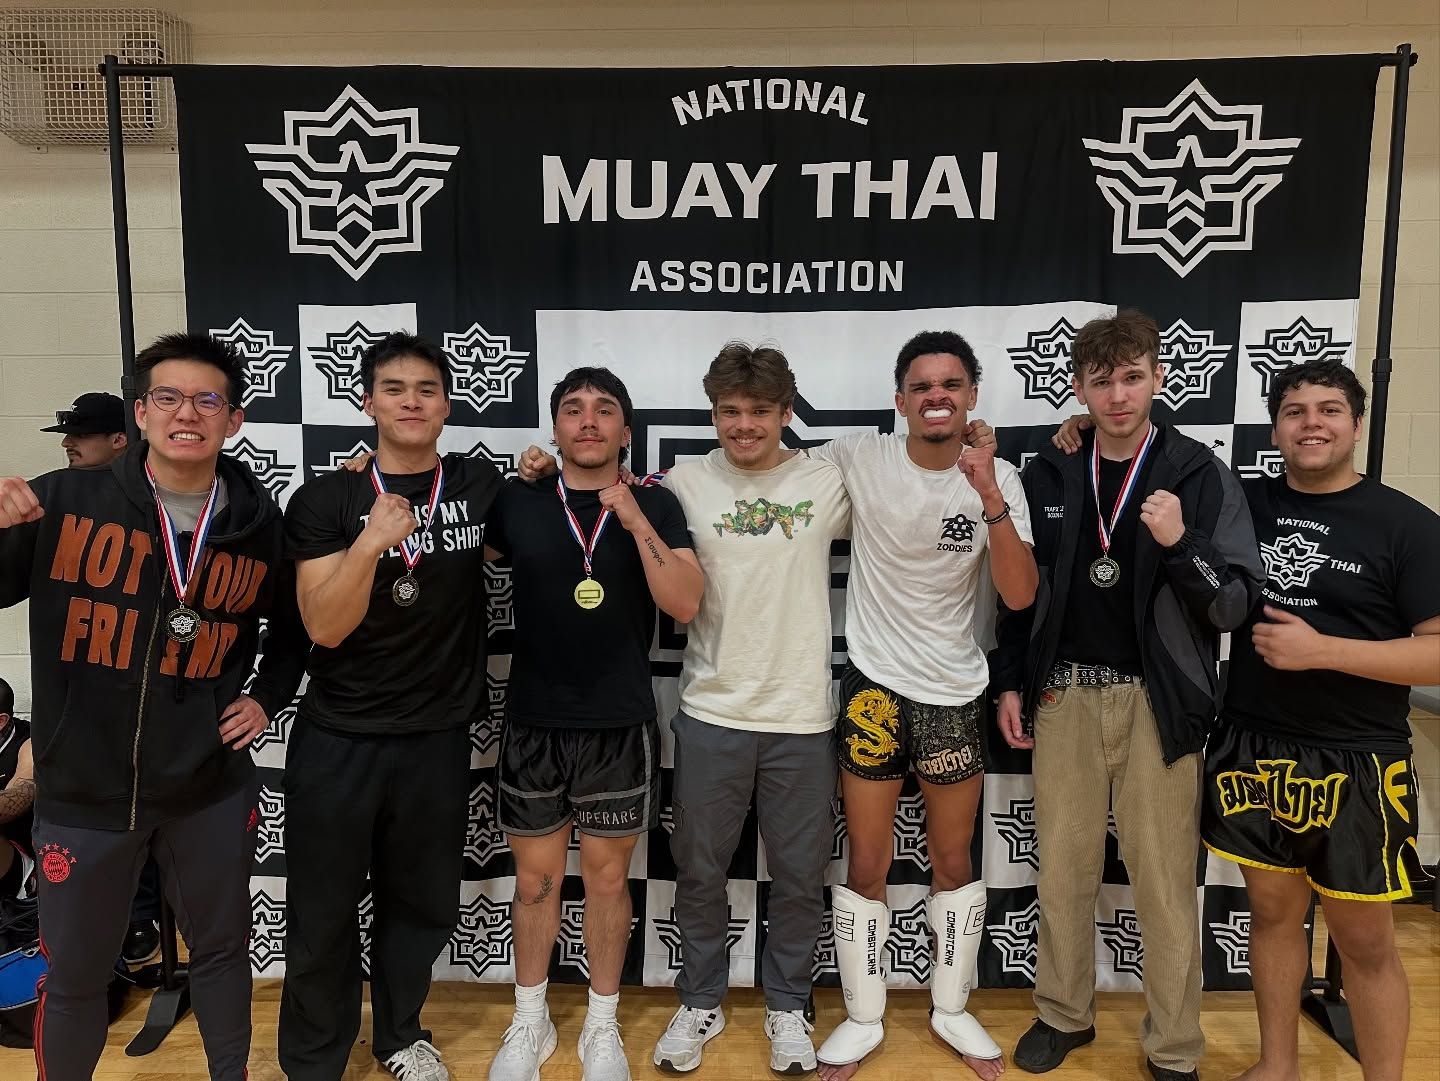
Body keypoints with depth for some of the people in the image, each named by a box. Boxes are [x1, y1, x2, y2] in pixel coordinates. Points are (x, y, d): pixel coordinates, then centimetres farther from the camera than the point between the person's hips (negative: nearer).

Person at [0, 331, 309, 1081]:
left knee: (222, 949, 19)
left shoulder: (261, 526, -3)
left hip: (211, 787, 2)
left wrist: (268, 698, 2)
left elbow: (294, 626, 14)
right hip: (83, 792, -1)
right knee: (75, 976, 15)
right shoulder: (62, 500, -9)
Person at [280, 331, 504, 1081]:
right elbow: (324, 627, -14)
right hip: (337, 738, -1)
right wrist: (371, 541, -28)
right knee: (322, 914, 10)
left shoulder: (481, 486, -1)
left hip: (437, 737, 2)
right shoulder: (324, 500, -6)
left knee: (422, 904, 17)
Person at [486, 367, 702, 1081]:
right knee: (535, 877, 13)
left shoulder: (655, 504, -2)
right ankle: (529, 1022, 33)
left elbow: (684, 605, -12)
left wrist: (635, 521, -20)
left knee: (607, 876, 11)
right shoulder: (517, 502, 1)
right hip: (533, 725, 1)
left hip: (620, 727, -1)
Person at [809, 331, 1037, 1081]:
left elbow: (1019, 596, -15)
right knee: (866, 866, 9)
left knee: (954, 863, 16)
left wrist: (992, 501, -27)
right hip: (873, 685, -1)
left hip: (954, 693, 1)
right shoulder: (858, 458, -9)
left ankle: (951, 1008, 38)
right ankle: (863, 1018, 30)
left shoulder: (997, 478, -7)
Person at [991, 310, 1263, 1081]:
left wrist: (1180, 543, -24)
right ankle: (1064, 1013, 31)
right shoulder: (1048, 476, 3)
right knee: (1063, 867, 12)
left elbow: (1235, 605, -7)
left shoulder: (1200, 475, -4)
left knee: (1164, 880, 6)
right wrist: (1009, 682, 7)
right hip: (1064, 696, 3)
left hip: (1159, 703, -2)